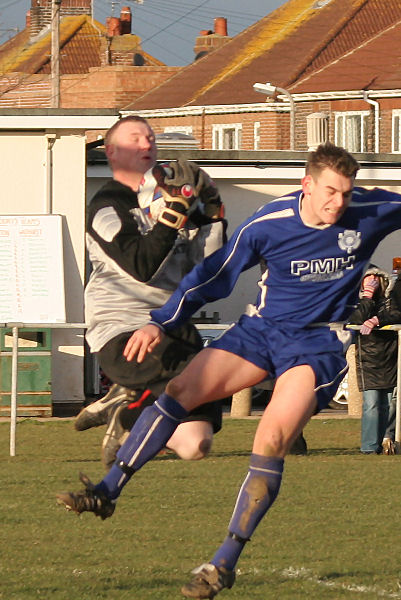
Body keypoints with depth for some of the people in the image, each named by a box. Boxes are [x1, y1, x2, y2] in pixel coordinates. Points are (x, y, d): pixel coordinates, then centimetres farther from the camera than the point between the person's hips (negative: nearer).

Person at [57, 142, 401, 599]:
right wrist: (160, 323, -8)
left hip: (319, 343, -3)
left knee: (271, 439, -22)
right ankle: (106, 492, -8)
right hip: (261, 328, 3)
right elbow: (214, 275, -4)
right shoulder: (268, 225, -12)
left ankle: (225, 563, -19)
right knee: (180, 390, -14)